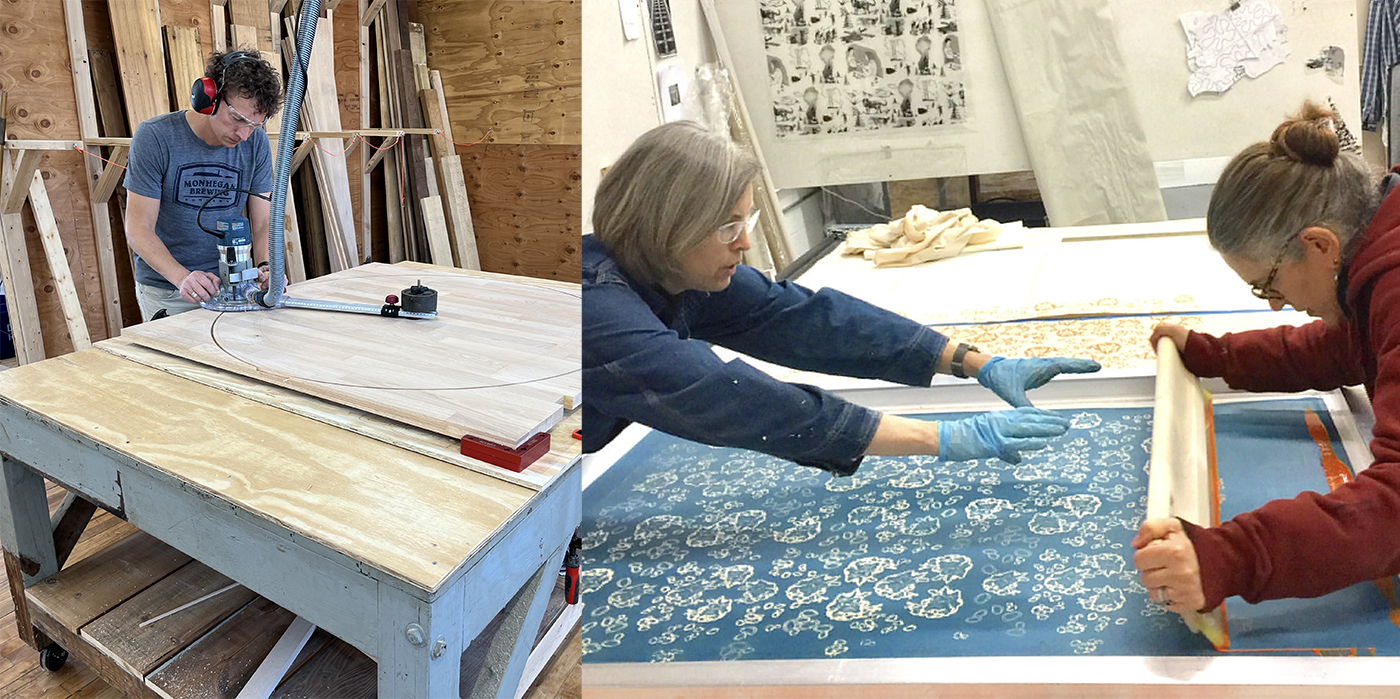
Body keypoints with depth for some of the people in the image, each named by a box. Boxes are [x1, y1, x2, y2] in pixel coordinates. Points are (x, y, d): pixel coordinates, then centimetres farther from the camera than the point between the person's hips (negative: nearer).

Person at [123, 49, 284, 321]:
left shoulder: (256, 143, -4)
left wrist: (267, 266, -23)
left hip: (229, 285, 3)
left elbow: (263, 223, -1)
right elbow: (138, 229, -14)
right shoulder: (154, 137, -14)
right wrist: (183, 277, -30)